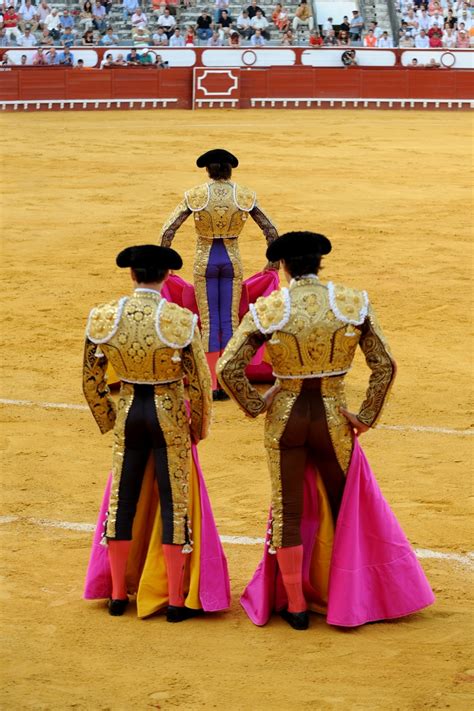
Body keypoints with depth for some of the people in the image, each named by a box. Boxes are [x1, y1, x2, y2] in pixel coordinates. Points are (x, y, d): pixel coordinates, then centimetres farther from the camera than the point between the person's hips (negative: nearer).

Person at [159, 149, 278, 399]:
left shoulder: (195, 195, -7)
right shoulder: (244, 196, -4)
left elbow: (168, 230, -8)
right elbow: (271, 230, 1)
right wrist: (273, 261, 14)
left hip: (205, 261, -1)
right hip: (232, 261, 1)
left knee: (209, 322, 5)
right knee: (230, 320, 8)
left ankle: (212, 385, 2)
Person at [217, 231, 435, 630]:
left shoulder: (267, 310, -10)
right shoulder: (353, 304, -7)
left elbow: (228, 368, -14)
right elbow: (385, 365, -8)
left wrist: (255, 405, 0)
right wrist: (366, 417, 0)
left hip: (285, 417, -1)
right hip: (333, 417, 1)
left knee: (288, 511, 13)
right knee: (346, 507, 20)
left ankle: (295, 605, 20)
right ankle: (352, 597, 30)